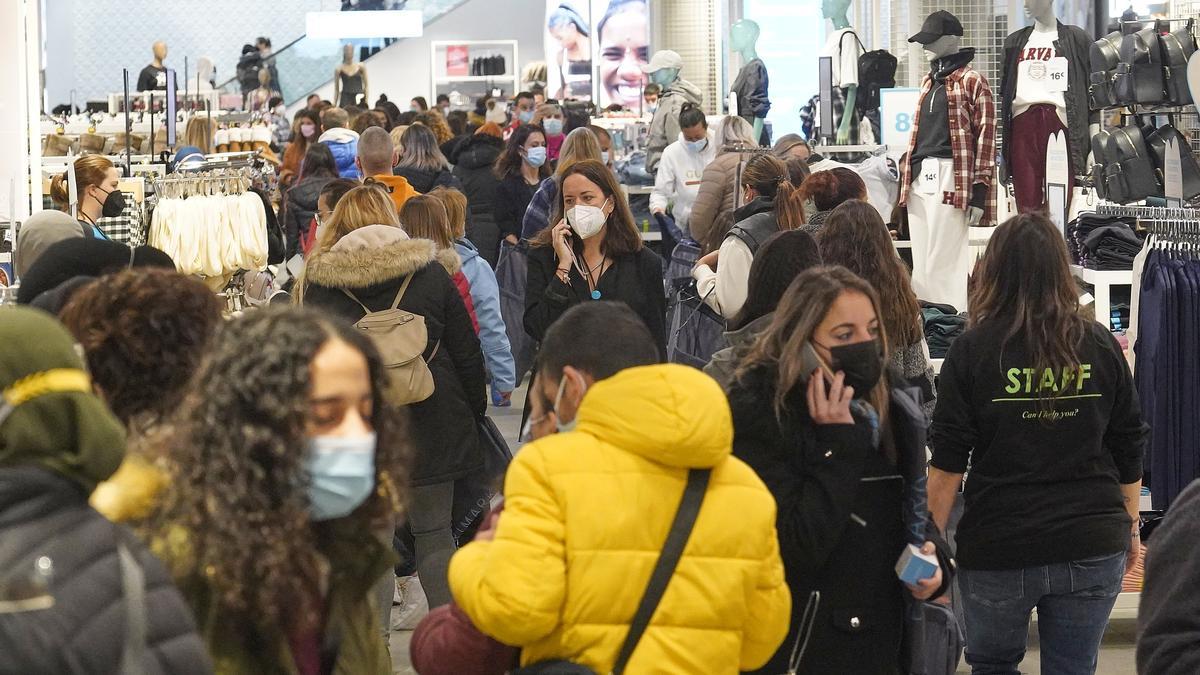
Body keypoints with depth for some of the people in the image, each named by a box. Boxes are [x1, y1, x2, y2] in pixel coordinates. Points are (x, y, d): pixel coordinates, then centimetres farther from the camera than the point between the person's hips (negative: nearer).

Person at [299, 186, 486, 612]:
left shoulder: (318, 284, -1)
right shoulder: (430, 273, 2)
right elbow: (467, 352, 4)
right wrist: (475, 410, 15)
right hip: (430, 418, 1)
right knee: (434, 534, 8)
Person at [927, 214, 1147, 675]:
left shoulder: (972, 350, -6)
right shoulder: (1100, 346, 1)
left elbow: (947, 464, -7)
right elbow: (1129, 453, 8)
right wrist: (1130, 529, 20)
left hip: (996, 550, -2)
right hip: (1091, 549, 2)